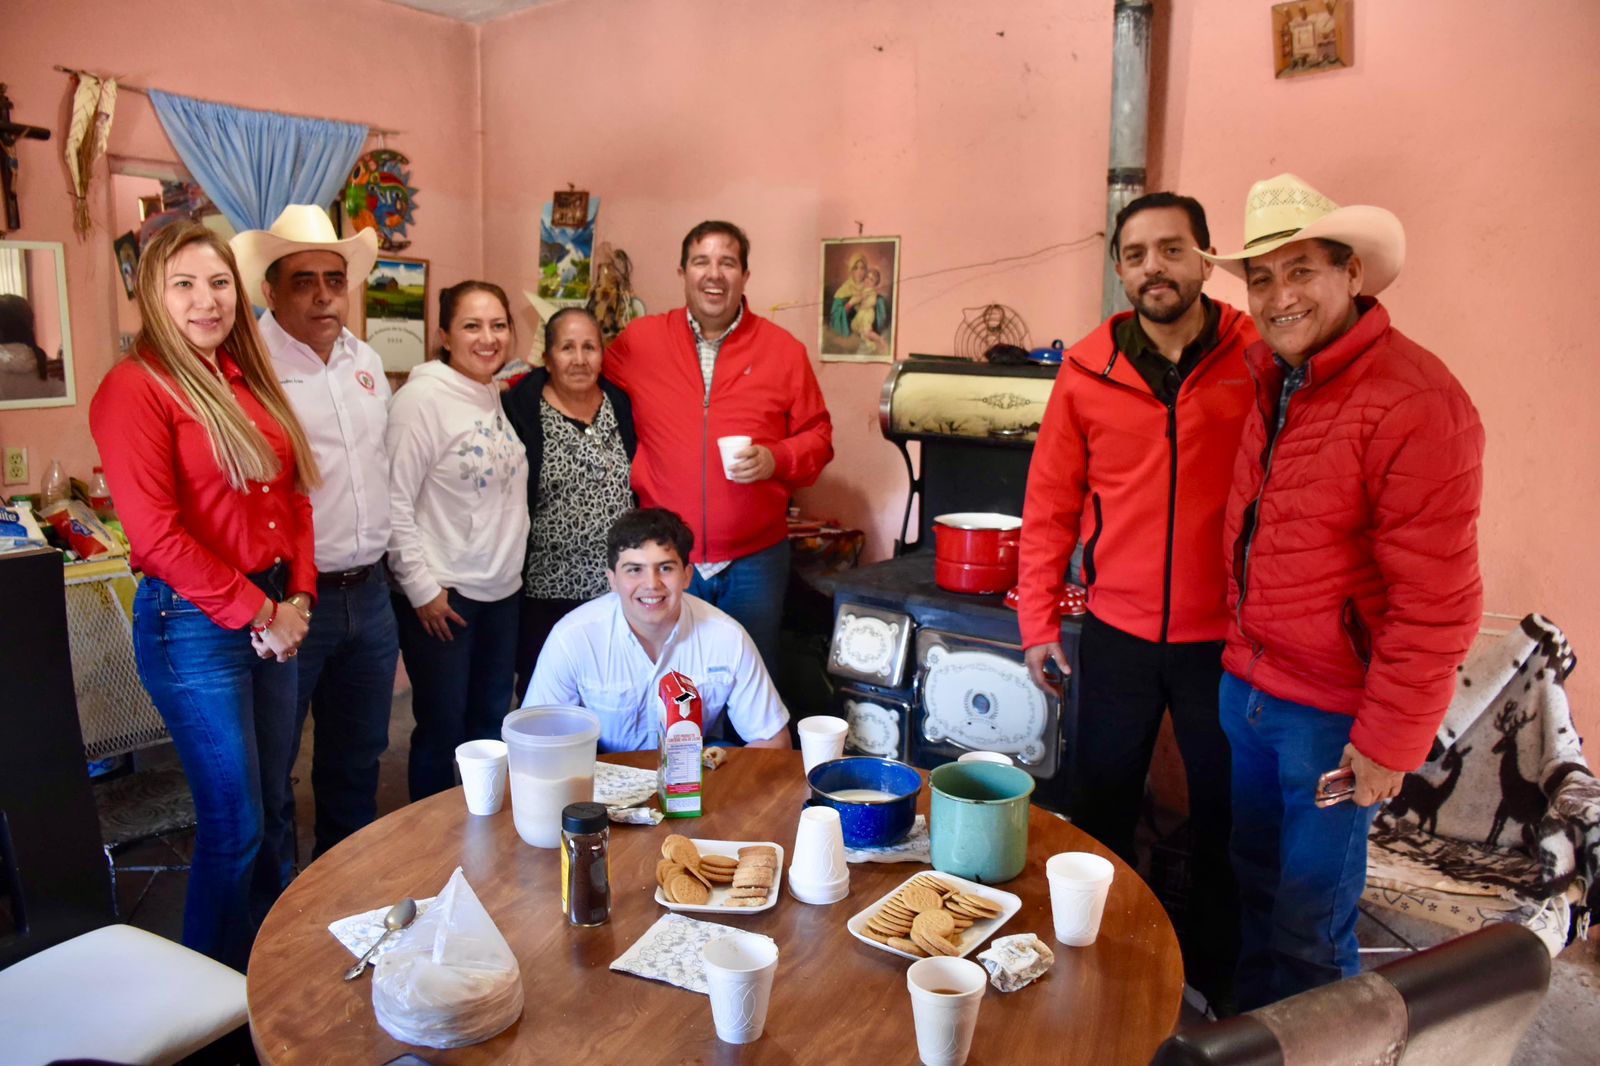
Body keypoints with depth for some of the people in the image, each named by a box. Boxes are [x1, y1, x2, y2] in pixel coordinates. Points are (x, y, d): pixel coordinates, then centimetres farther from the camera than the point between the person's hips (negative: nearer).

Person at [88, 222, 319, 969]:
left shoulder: (249, 382, 12)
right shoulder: (136, 388, -10)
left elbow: (292, 496, 13)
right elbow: (156, 534, -17)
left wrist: (297, 601, 2)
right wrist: (255, 614, -13)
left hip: (274, 619, 7)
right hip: (193, 626, -7)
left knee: (269, 807, 16)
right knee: (234, 827, 2)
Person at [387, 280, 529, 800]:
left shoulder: (500, 396, 8)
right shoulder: (423, 396, -13)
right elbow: (394, 501, -15)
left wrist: (511, 564, 11)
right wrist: (421, 587, -15)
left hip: (501, 589, 7)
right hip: (441, 595, -7)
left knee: (490, 725, 16)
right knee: (442, 731, 5)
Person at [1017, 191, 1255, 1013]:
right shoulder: (1087, 369, -2)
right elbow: (1050, 502, 2)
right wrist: (1037, 619, 1)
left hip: (1225, 637, -1)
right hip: (1117, 634, 2)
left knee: (1223, 819, 14)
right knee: (1101, 809, 16)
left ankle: (1211, 982, 38)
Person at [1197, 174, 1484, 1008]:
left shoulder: (1414, 403, -20)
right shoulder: (1267, 375, 5)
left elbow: (1436, 600, -19)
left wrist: (1391, 740, -16)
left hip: (1334, 711, -7)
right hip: (1247, 685, 7)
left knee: (1310, 918, 9)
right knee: (1254, 882, 22)